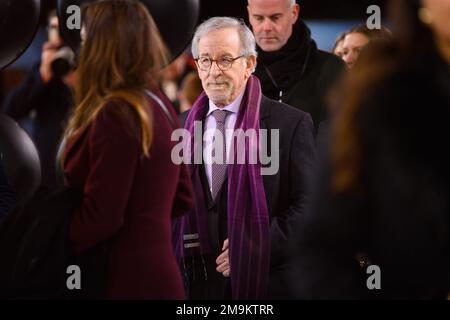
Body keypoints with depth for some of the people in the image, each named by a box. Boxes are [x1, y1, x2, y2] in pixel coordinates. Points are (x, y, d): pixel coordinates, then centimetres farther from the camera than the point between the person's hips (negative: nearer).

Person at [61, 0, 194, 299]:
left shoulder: (116, 115, -18)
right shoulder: (160, 105, 8)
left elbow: (101, 218, -20)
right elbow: (183, 199, 16)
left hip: (126, 282, -9)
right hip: (156, 275, 9)